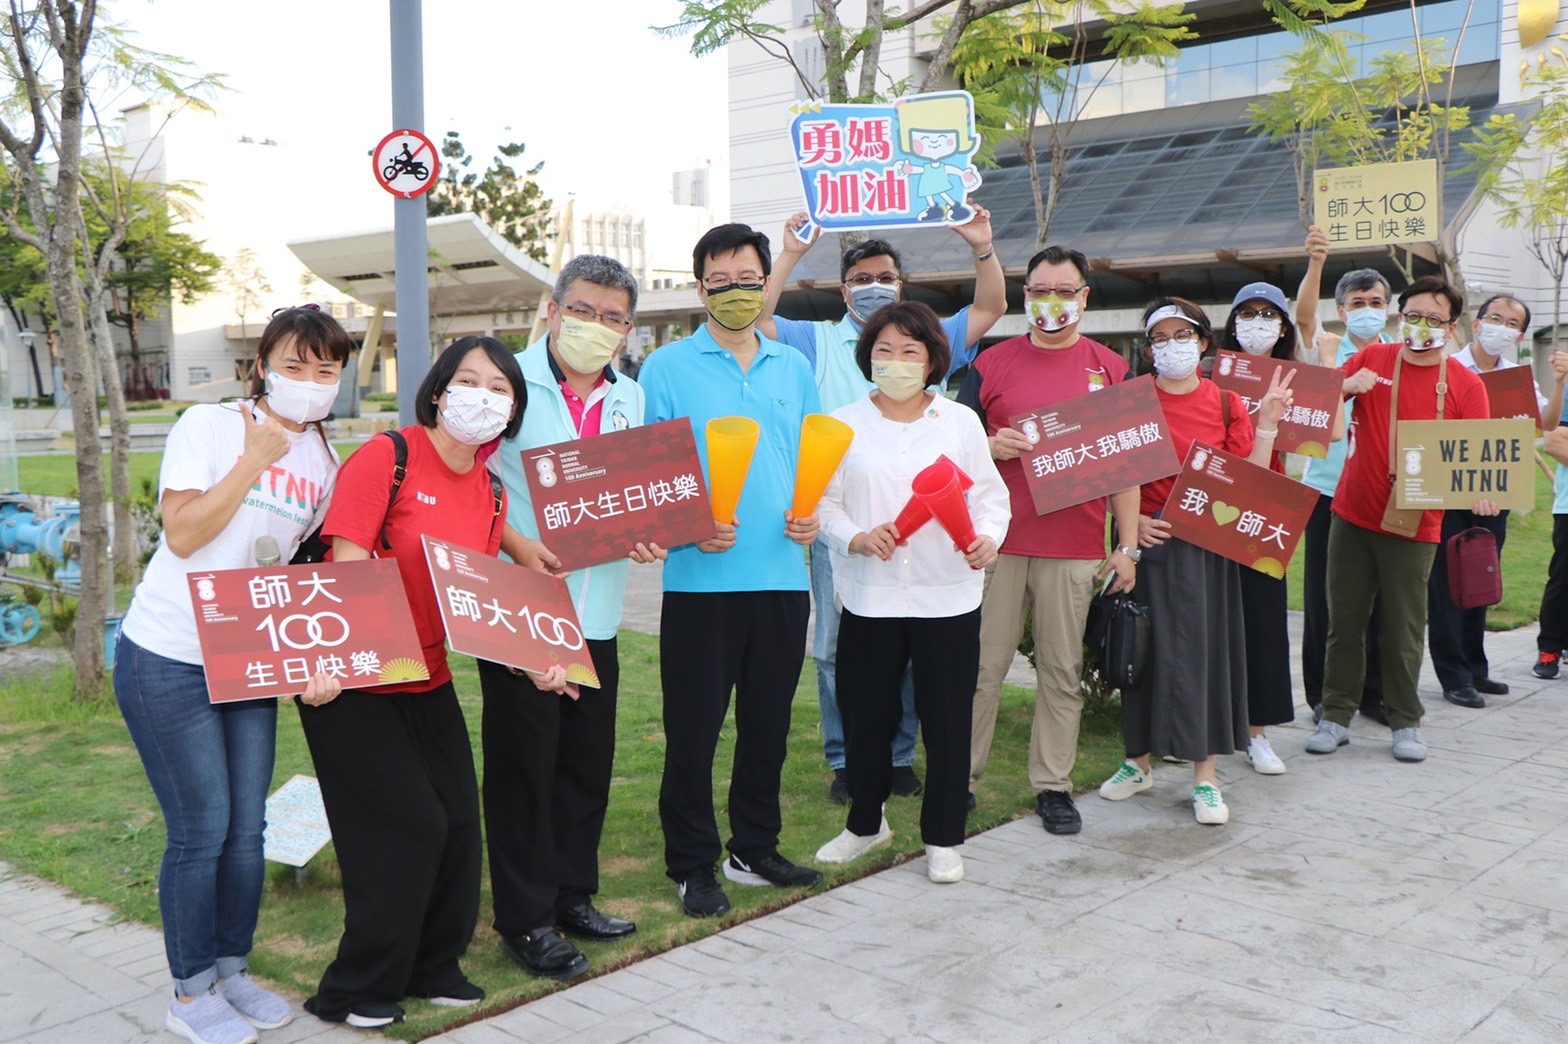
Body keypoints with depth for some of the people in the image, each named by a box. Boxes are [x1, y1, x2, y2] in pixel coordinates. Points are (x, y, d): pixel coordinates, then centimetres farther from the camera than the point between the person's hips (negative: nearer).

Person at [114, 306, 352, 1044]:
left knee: (246, 829, 9)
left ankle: (232, 972, 28)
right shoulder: (207, 427, -8)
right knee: (201, 830, 0)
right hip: (168, 659, -5)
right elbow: (183, 534, -16)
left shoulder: (326, 463, 8)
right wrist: (254, 459, -17)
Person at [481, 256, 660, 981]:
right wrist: (515, 548, -21)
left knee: (588, 761, 14)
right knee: (522, 765, 3)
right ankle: (525, 920, 15)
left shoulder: (631, 398, 11)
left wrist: (644, 533, -5)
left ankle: (571, 895, 31)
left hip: (596, 615, 6)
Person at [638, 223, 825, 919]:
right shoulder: (668, 367, -1)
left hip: (782, 576, 4)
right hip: (701, 578, -4)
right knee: (693, 729, 2)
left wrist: (811, 514, -2)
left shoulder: (793, 368, 13)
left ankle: (755, 849, 29)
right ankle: (692, 866, 17)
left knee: (768, 722, 13)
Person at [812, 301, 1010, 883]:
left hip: (948, 596, 0)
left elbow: (991, 495, 6)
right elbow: (823, 502, 1)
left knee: (947, 719, 5)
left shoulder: (960, 422, 5)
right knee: (865, 716, 10)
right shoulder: (843, 425, 4)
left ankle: (943, 839, 21)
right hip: (869, 597, 0)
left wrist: (988, 537, -14)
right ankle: (865, 823, 33)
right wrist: (857, 537, -18)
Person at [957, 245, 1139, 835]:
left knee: (1062, 671, 8)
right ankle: (959, 779, 15)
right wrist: (991, 446, -13)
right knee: (981, 667, 3)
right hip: (997, 541, 0)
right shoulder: (992, 364, 7)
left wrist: (1128, 546, 3)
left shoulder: (1111, 370, 9)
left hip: (1076, 548, 1)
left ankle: (1053, 786, 18)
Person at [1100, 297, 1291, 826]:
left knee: (1207, 649, 2)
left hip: (1207, 545, 1)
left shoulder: (1226, 403, 3)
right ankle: (1139, 760, 24)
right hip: (1147, 542, 0)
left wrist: (1267, 423, -8)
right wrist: (1133, 521, -13)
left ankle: (1205, 777, 11)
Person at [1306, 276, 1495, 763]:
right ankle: (1336, 716, 17)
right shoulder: (1372, 358, 4)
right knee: (1344, 621, 7)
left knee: (1404, 629, 4)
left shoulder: (1465, 385, -1)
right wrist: (1347, 385, -19)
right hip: (1352, 516, 2)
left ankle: (1405, 723, 18)